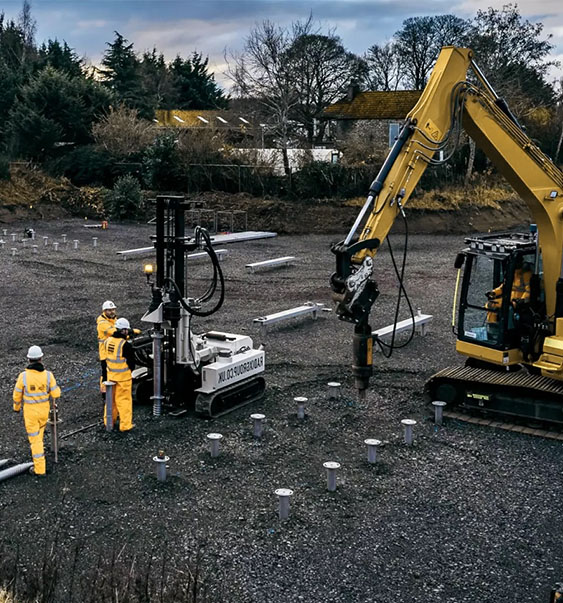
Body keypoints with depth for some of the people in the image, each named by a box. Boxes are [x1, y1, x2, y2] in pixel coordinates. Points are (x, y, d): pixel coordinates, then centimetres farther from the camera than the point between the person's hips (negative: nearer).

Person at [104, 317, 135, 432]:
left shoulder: (108, 341, 0)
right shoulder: (125, 345, -22)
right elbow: (131, 361, -14)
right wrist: (130, 369, 6)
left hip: (111, 375, 7)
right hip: (123, 377, -7)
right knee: (124, 400, 2)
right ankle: (125, 425, 7)